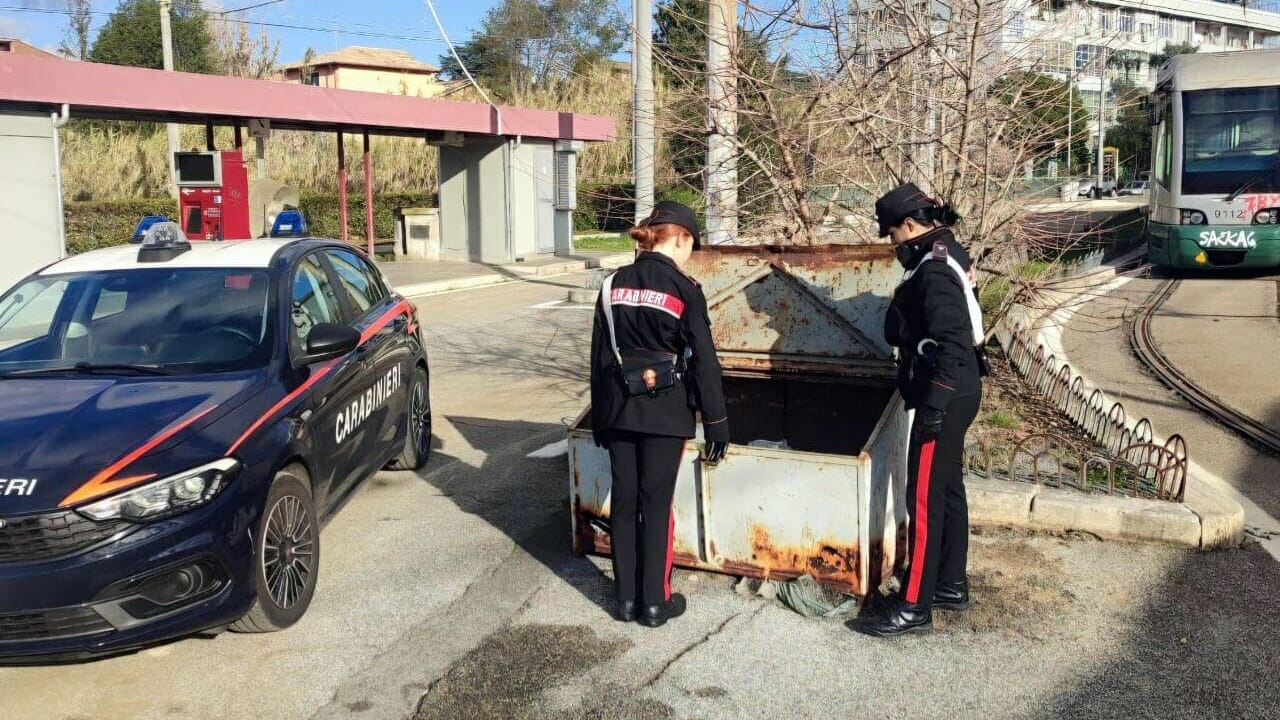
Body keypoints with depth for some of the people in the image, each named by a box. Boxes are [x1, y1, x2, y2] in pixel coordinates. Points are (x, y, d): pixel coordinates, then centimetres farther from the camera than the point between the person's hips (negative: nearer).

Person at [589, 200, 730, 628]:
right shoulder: (683, 289, -11)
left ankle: (625, 598, 20)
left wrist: (600, 416, 16)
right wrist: (716, 423, -3)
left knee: (624, 503, 12)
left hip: (619, 410, 4)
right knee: (656, 505, 5)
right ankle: (655, 602, 13)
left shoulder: (613, 285, 3)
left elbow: (599, 356, 7)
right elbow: (703, 361, -10)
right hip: (665, 414, -4)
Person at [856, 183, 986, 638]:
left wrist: (934, 403, -26)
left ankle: (915, 606, 1)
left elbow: (952, 343, -26)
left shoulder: (934, 270, -19)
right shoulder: (948, 255, 13)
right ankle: (952, 586, 30)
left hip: (945, 398, -11)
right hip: (960, 393, 11)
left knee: (924, 499, -6)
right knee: (949, 490, 18)